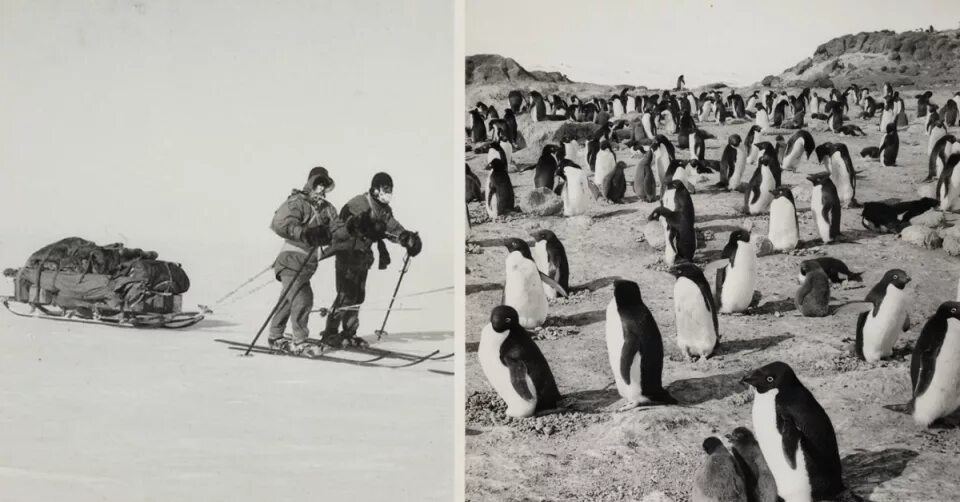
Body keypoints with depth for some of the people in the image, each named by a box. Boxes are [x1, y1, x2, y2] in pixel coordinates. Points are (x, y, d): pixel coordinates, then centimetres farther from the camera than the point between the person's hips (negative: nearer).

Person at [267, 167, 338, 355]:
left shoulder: (327, 208, 12)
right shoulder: (296, 202, -10)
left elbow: (336, 230, 6)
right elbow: (281, 224, -23)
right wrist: (305, 233, -32)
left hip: (309, 260, 7)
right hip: (292, 259, -7)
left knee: (289, 299, 16)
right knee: (302, 298, -17)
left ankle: (275, 338, 27)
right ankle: (299, 342, -11)